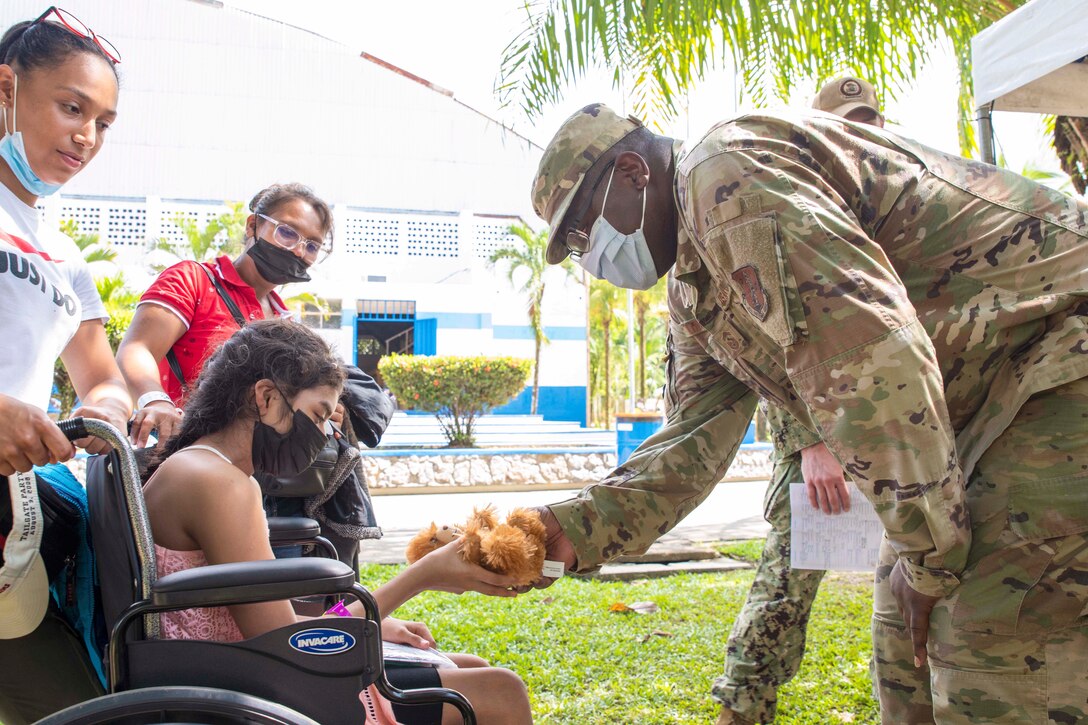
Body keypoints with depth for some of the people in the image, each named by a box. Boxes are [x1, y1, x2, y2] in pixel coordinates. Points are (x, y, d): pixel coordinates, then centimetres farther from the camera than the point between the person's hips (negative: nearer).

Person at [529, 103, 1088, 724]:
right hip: (987, 409, 10)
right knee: (907, 622, 13)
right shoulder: (693, 297, 13)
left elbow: (869, 353, -29)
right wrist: (572, 531, -4)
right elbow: (694, 440, 9)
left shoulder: (726, 170, -20)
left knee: (996, 645, -12)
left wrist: (930, 555, -20)